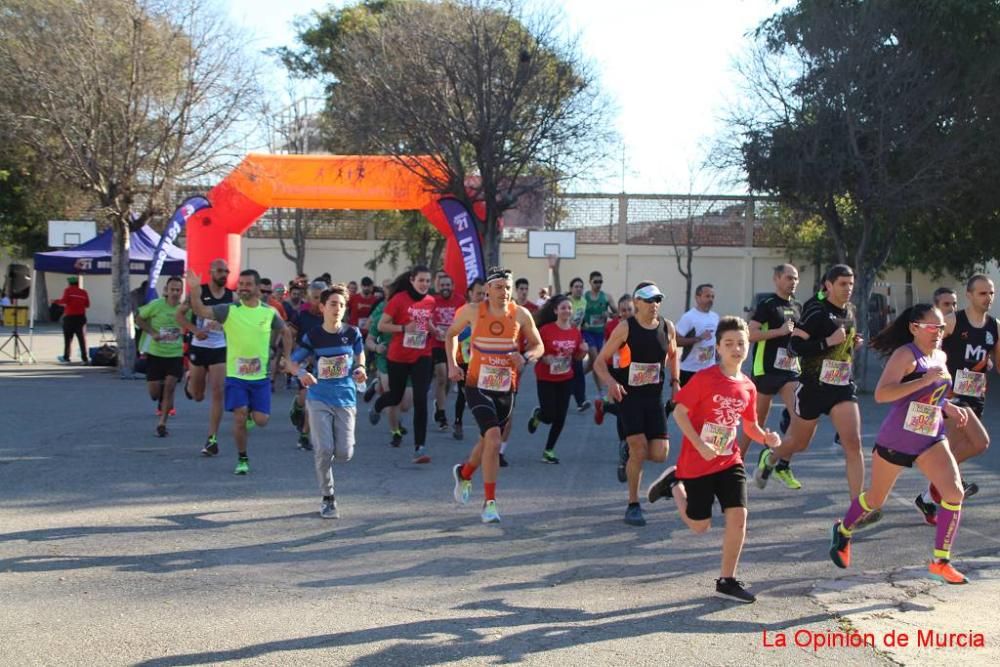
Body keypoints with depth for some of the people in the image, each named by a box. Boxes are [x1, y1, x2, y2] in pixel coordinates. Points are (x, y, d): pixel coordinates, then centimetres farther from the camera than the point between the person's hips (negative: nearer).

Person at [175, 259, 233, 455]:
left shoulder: (231, 296, 1)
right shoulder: (199, 292, -6)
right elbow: (180, 314, -5)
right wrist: (195, 330, -19)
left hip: (220, 350, 1)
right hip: (199, 347, -1)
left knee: (218, 394, -9)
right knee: (197, 396, 10)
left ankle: (212, 439, -3)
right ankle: (190, 379, 48)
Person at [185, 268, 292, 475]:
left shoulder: (269, 313, 0)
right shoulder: (229, 310, -6)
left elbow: (285, 332, 17)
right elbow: (200, 311, -19)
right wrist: (195, 290, -36)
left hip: (261, 375, 1)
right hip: (235, 375, -1)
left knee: (261, 420, -3)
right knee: (239, 418, -9)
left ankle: (251, 413, 34)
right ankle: (242, 460, 10)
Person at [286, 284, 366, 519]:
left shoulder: (352, 333, -1)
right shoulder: (313, 336, -4)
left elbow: (359, 353, 17)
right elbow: (292, 362, 2)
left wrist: (360, 368, -5)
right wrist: (301, 373, -20)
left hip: (345, 399, 1)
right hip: (319, 399, -1)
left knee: (344, 454, -5)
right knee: (324, 450, -10)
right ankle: (327, 499, 7)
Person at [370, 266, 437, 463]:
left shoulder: (431, 302, 3)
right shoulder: (399, 299, -11)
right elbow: (381, 326, -9)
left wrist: (433, 330, 2)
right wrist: (404, 328, -22)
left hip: (422, 357, 2)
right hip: (398, 356, -2)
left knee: (420, 401, -9)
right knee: (396, 396, 15)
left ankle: (420, 447, -7)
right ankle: (376, 408, 52)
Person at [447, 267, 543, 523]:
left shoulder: (520, 315, -2)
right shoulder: (472, 312, -5)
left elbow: (538, 345, 7)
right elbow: (451, 334, 12)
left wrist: (525, 357, -14)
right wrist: (452, 363, 0)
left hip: (506, 389, 3)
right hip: (477, 386, -3)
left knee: (488, 440, 15)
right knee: (493, 437, -20)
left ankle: (464, 473, 48)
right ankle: (489, 502, -12)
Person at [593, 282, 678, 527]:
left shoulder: (667, 328, 2)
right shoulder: (625, 328, -9)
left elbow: (672, 355, 23)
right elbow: (600, 361, -7)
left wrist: (674, 382, 10)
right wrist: (611, 382, -24)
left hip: (654, 397, 4)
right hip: (629, 396, -4)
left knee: (660, 454, -6)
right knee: (639, 449, -13)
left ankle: (630, 456, 29)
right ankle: (633, 506, 3)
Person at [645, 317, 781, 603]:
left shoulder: (748, 387, 3)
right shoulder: (704, 378, -15)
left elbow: (750, 425, 15)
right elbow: (679, 412, -14)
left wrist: (766, 438, -6)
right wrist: (700, 445, -22)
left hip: (729, 461, 4)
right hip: (697, 463, -4)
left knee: (738, 516, -9)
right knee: (699, 526, 6)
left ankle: (727, 581, 5)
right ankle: (674, 483, 33)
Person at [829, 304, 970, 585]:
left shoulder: (940, 357, 7)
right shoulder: (905, 355, -18)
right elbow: (881, 394, -31)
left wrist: (950, 408, 5)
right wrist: (925, 380, -33)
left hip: (931, 439, 6)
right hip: (895, 441, -6)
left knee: (954, 492, -15)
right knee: (876, 499, 12)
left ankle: (941, 561, -4)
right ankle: (843, 532, 43)